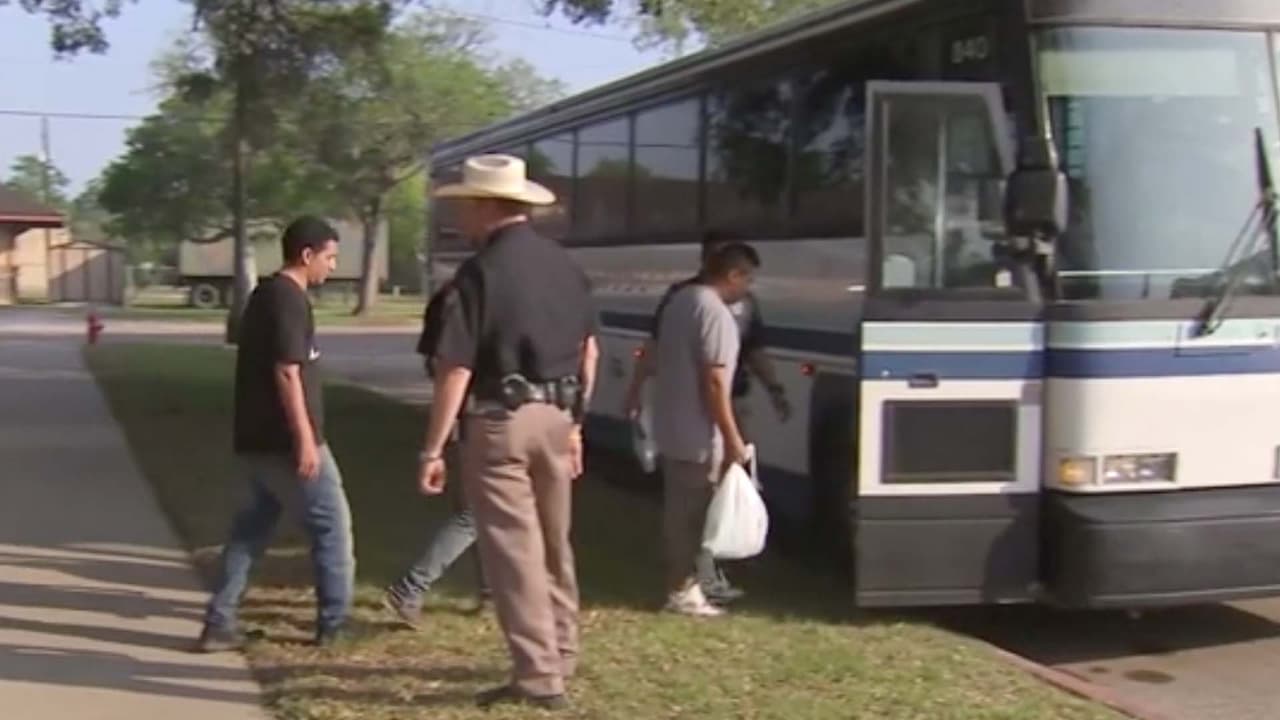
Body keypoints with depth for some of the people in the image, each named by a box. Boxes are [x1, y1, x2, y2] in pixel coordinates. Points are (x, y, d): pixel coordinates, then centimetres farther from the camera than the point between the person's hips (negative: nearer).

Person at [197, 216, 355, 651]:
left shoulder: (265, 295, 16)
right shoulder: (289, 299, -15)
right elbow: (287, 373, -22)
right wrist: (305, 438, -22)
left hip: (256, 438, 9)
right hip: (283, 440, -9)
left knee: (253, 525, 14)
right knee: (332, 523, 3)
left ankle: (219, 624, 12)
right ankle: (334, 624, 10)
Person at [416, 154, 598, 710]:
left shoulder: (480, 271, -14)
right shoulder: (565, 266, 9)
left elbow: (456, 370, -17)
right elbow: (588, 351, 14)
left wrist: (433, 449, -12)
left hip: (501, 421, -7)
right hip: (555, 418, 7)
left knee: (513, 550, 0)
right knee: (554, 545, 19)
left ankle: (539, 676, 2)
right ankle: (561, 655, 30)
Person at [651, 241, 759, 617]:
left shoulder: (679, 300, 10)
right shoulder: (715, 312, -20)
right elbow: (714, 381, -23)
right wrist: (733, 438, -19)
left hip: (671, 428, 9)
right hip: (697, 435, -9)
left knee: (679, 509, 16)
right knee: (692, 512, 0)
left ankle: (683, 582, 26)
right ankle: (683, 591, 8)